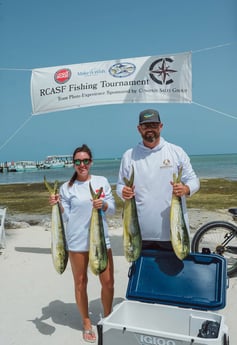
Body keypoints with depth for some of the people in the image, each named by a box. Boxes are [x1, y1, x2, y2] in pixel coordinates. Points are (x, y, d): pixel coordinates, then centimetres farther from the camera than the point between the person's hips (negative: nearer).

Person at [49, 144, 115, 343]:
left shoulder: (102, 181, 4)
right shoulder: (67, 187, 1)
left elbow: (113, 209, 3)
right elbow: (66, 217, 2)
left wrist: (103, 204, -17)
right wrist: (57, 205, -16)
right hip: (77, 241, -1)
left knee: (108, 282, 6)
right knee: (80, 283, 11)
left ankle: (108, 318, 30)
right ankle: (87, 323, 30)